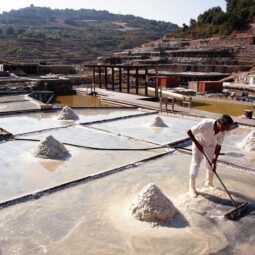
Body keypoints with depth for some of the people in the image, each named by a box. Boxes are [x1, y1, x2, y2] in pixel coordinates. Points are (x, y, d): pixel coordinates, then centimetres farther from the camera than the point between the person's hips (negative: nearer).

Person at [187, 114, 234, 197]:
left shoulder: (222, 131, -23)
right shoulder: (206, 124, -39)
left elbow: (218, 146, -16)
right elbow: (189, 132, -31)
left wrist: (214, 162, -19)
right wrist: (197, 144, -25)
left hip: (210, 146, 4)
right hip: (198, 145, -4)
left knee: (211, 166, 9)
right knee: (195, 165, -4)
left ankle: (209, 183, 36)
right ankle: (192, 188, 9)